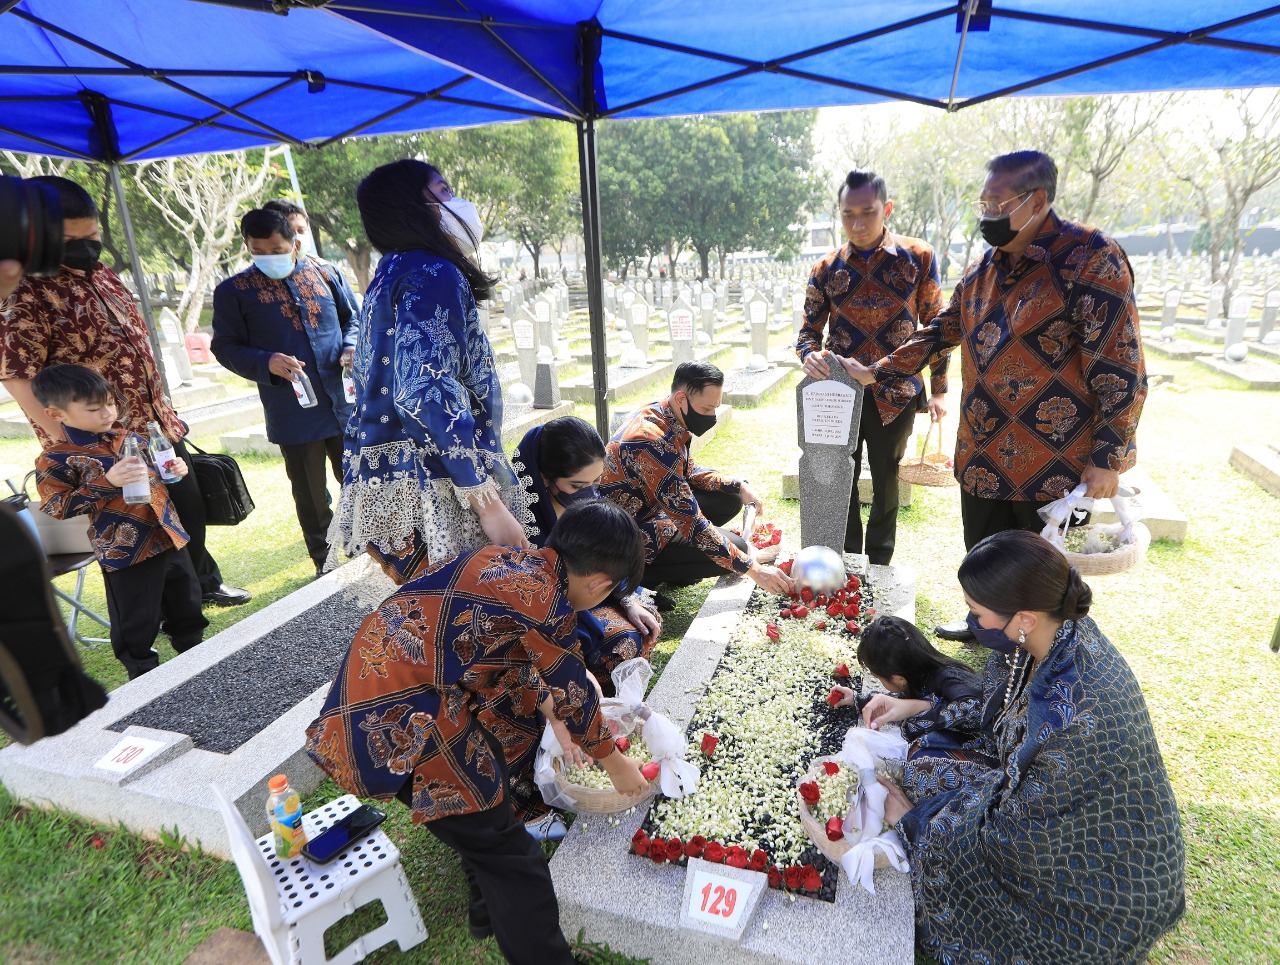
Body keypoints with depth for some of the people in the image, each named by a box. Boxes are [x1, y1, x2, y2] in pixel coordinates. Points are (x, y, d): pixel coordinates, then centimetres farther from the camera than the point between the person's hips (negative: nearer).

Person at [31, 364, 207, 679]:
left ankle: (194, 649, 39)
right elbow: (56, 507, -14)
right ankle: (142, 669, 26)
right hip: (125, 550, -6)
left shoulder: (129, 435, 7)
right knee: (137, 620, 7)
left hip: (168, 534, 6)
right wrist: (107, 483, -24)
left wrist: (173, 469, -2)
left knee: (186, 598, 20)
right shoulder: (57, 460, -11)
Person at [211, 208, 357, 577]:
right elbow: (226, 347, 0)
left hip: (344, 404, 2)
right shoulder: (234, 291, -2)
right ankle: (326, 564, 29)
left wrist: (351, 348, -5)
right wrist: (267, 363, -19)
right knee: (311, 496, 11)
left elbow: (350, 319, 16)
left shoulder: (324, 274, 5)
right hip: (292, 413, -2)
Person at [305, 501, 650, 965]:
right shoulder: (547, 600, -14)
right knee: (509, 854, 3)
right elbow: (573, 694, -1)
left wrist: (555, 721, 37)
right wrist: (615, 763, 18)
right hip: (398, 723, -9)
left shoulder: (508, 561, 10)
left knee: (487, 767, 27)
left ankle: (492, 910, 45)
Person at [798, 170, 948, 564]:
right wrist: (810, 355, -20)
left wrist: (939, 389, 3)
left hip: (896, 395, -1)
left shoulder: (918, 257, -3)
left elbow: (935, 325, 3)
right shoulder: (826, 269, 0)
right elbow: (809, 330, 4)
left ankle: (879, 567, 30)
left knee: (886, 483, 12)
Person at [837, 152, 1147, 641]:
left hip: (1054, 462, -6)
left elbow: (1120, 368, -15)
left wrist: (1108, 460, -16)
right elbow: (941, 331, 19)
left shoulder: (1090, 258, -14)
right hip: (983, 454, 7)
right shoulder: (985, 267, 9)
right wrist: (875, 371, 13)